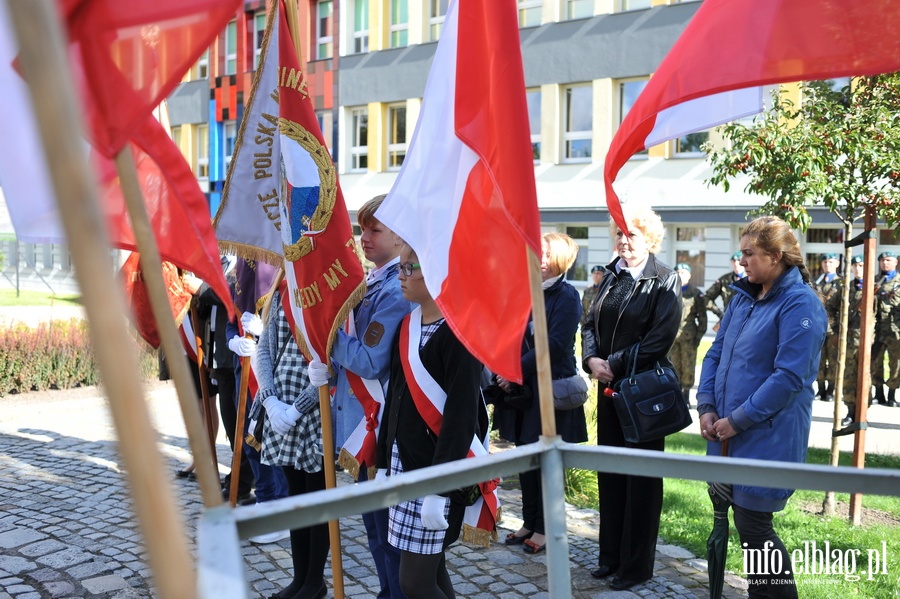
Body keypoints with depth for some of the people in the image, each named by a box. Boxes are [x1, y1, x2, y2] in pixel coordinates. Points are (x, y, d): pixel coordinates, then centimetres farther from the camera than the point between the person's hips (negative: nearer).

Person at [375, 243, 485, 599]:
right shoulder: (408, 325, 8)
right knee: (430, 570, 15)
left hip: (437, 468, -7)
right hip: (404, 463, 8)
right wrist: (384, 463, 12)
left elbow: (461, 415, -20)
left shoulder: (458, 331, -16)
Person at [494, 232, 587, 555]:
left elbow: (555, 344, -19)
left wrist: (517, 371, -20)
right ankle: (529, 521, 27)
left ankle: (544, 527, 18)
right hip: (522, 388, 6)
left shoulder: (566, 296, -11)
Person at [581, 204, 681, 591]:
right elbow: (592, 324, 9)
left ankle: (636, 565, 17)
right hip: (609, 388, 6)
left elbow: (659, 339, -18)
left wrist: (615, 364, -16)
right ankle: (611, 555, 27)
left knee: (641, 477, 4)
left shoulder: (665, 281, -9)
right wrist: (592, 359, -10)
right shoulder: (612, 276, 10)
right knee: (609, 472, 13)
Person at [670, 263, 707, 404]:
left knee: (688, 366, -3)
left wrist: (699, 335, -2)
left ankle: (686, 393, 3)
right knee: (675, 365, 6)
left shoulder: (696, 294, 5)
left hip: (688, 335, -2)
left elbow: (702, 317, 5)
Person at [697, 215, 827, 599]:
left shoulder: (800, 304, -14)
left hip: (766, 437, -8)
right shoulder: (743, 296, 11)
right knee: (743, 519, 15)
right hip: (727, 433, 8)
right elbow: (717, 352, 12)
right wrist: (707, 406, -1)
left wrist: (738, 420, -17)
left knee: (753, 525, -1)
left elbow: (789, 377, -19)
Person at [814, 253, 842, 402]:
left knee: (833, 359, 0)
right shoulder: (817, 283, 16)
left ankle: (830, 391, 6)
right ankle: (820, 388, 12)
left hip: (834, 327, -3)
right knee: (819, 358, 5)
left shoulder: (842, 283, 5)